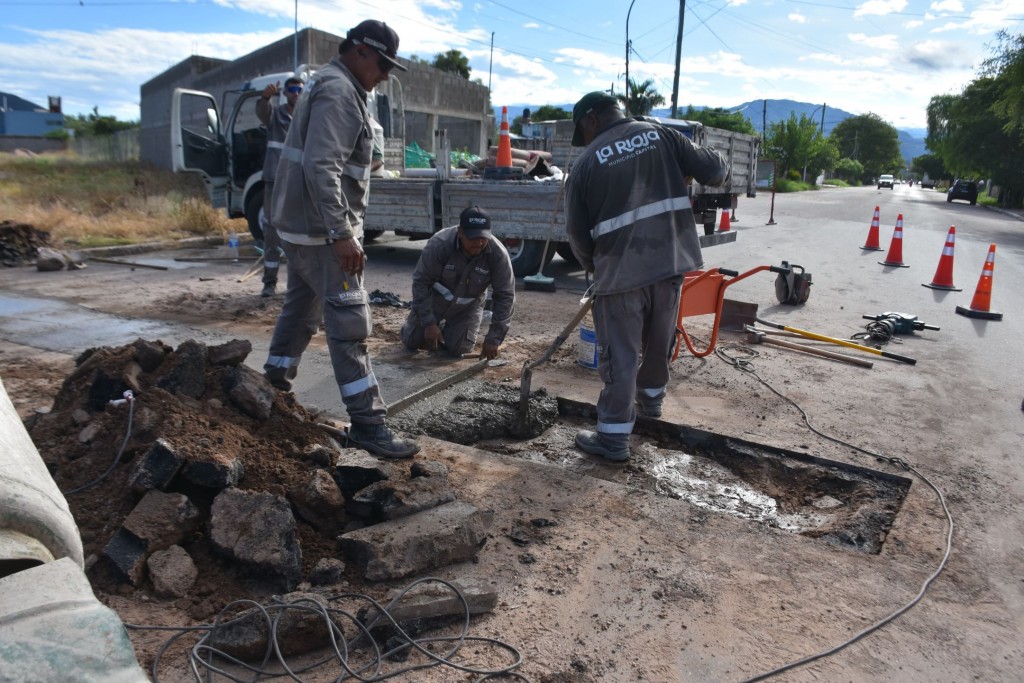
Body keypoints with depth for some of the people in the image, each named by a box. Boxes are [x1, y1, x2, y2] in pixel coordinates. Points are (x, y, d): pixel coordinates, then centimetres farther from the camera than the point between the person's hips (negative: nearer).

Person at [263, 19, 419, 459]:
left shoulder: (336, 87, 19)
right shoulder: (339, 92, -15)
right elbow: (320, 167, -27)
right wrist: (341, 233, -30)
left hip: (302, 224, 11)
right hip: (320, 228, -11)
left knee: (301, 307, 21)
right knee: (350, 322, -11)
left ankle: (275, 382, 35)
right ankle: (367, 422, -8)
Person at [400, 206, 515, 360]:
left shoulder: (498, 254, -29)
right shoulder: (439, 244, -33)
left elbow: (505, 296, -24)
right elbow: (421, 282, -23)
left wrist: (493, 339, -28)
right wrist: (429, 323, -26)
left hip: (468, 306, 1)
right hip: (435, 298, 0)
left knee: (458, 349, -7)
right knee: (411, 341, 1)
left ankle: (448, 329, 27)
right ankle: (439, 325, 32)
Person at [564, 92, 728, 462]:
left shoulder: (586, 162, -3)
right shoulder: (659, 135, 5)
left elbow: (577, 232, 1)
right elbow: (713, 168, 3)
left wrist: (596, 266, 19)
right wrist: (716, 170, 28)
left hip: (621, 272, -4)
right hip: (671, 263, 4)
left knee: (620, 356, 4)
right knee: (659, 342, 23)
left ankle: (614, 436, 11)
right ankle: (651, 397, 45)